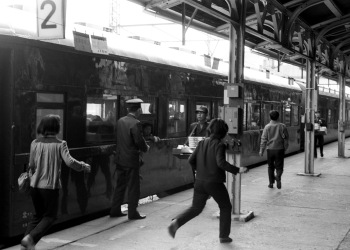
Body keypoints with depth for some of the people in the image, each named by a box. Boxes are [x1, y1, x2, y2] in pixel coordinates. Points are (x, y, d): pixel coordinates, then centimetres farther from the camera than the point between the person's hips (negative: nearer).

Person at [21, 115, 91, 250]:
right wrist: (84, 166, -3)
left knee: (38, 215, 21)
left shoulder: (35, 143, 1)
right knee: (50, 216, 12)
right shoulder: (59, 144, -10)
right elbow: (70, 162, -19)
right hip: (50, 186, -4)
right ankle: (31, 238, -7)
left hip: (35, 185, 5)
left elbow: (31, 165, 6)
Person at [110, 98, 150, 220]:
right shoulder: (136, 123, -18)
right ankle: (132, 213, 10)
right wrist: (145, 148, 2)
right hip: (131, 160, -7)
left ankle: (115, 210, 22)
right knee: (133, 187, 4)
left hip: (120, 159, 7)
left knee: (120, 186, 16)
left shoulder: (120, 121, 5)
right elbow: (139, 141, -19)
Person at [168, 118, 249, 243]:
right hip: (214, 183, -5)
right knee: (225, 207, 16)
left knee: (195, 208, 15)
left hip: (200, 181, 5)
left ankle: (176, 222, -7)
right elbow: (221, 162, -26)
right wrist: (237, 170, -21)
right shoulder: (219, 145, -13)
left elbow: (191, 160, 6)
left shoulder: (202, 143, 5)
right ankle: (224, 236, 19)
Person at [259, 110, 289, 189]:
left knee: (270, 166, 14)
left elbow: (264, 139, -4)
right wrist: (285, 148, 15)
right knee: (279, 166, 6)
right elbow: (286, 138, 3)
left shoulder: (267, 127, -4)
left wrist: (261, 150, 1)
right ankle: (278, 177, -23)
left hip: (270, 149, 0)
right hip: (280, 149, 0)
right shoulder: (282, 126, -1)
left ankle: (271, 183, 17)